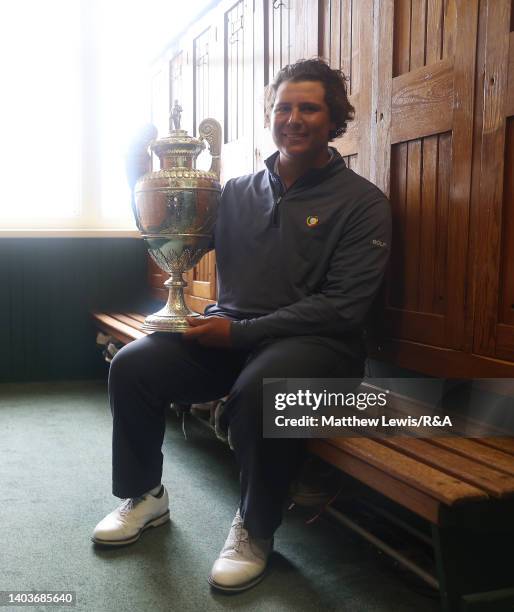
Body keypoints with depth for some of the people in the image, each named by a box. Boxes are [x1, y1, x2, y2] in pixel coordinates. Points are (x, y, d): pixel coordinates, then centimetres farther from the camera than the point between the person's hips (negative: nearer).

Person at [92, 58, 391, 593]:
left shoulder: (361, 202, -2)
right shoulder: (239, 191, 13)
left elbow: (343, 307, -11)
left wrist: (240, 332, -16)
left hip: (315, 342, -4)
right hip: (229, 331, 5)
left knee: (260, 387, -36)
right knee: (133, 365, -16)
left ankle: (255, 530, -9)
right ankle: (145, 495, 9)